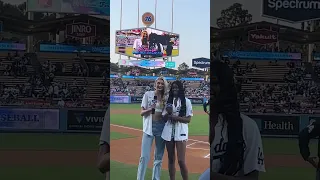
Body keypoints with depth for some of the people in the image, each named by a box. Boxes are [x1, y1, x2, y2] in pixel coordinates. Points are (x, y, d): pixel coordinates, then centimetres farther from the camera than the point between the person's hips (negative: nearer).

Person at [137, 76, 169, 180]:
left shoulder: (166, 97, 6)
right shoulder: (148, 94, 1)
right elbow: (142, 113, -3)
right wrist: (150, 109, -21)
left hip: (161, 127, 3)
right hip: (149, 126, -2)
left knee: (159, 157, 8)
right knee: (144, 156, -7)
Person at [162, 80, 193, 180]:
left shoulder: (186, 101, -1)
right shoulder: (168, 101, 10)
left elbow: (188, 119, -6)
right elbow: (164, 118, 9)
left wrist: (174, 117, -16)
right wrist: (168, 113, -12)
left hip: (180, 132, -4)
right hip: (169, 132, 4)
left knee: (181, 161, -9)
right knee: (171, 159, 9)